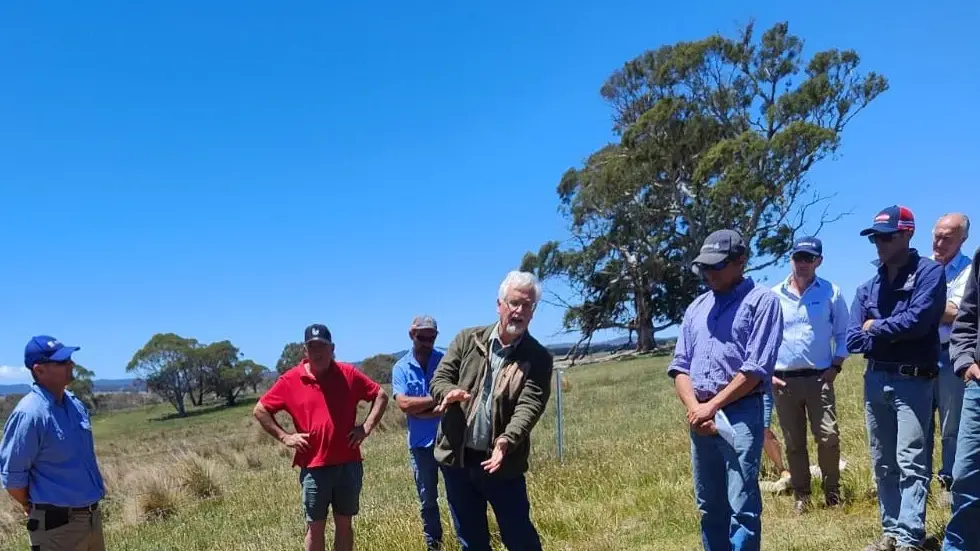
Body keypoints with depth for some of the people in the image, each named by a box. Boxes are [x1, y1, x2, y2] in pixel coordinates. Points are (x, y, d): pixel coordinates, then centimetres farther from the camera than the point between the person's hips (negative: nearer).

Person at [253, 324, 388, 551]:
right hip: (314, 467, -1)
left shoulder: (348, 374, 0)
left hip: (349, 464, 1)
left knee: (345, 523, 12)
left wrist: (367, 427, -2)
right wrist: (284, 437, -2)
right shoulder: (290, 380, -2)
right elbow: (260, 410, 6)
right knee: (315, 527, 7)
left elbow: (381, 395, 9)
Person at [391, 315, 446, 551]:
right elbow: (403, 403, -14)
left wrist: (420, 409, -17)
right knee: (427, 499, 14)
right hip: (421, 443, 1)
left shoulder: (446, 360, -2)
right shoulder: (401, 367, -1)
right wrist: (437, 399, -17)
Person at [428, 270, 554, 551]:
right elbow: (439, 379, 3)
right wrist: (450, 391, -23)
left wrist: (507, 440, -34)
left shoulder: (538, 357, -5)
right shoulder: (467, 339, 2)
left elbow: (530, 404, -16)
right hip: (457, 457, 2)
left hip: (503, 462, -2)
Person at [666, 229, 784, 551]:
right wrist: (693, 407, -5)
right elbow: (680, 366, 12)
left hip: (740, 413, -6)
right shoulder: (697, 307, 17)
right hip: (700, 416, 6)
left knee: (742, 507, -7)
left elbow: (756, 368, -11)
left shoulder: (762, 301, -2)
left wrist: (711, 406, -11)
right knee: (709, 506, 13)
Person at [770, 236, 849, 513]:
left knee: (829, 436, -7)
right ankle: (801, 495, 19)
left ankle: (832, 492, 12)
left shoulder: (831, 292, 1)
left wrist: (836, 366, -2)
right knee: (794, 443, 8)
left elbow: (843, 333, 7)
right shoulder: (773, 296, 2)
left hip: (819, 377, -1)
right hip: (784, 380, 1)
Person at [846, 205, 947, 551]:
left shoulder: (928, 272, -5)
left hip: (913, 381, -6)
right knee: (883, 464, 11)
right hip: (875, 380, 6)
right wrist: (895, 335, -9)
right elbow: (853, 340, 4)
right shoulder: (868, 288, 11)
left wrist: (876, 327, -4)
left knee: (910, 463, -6)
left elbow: (918, 320, -20)